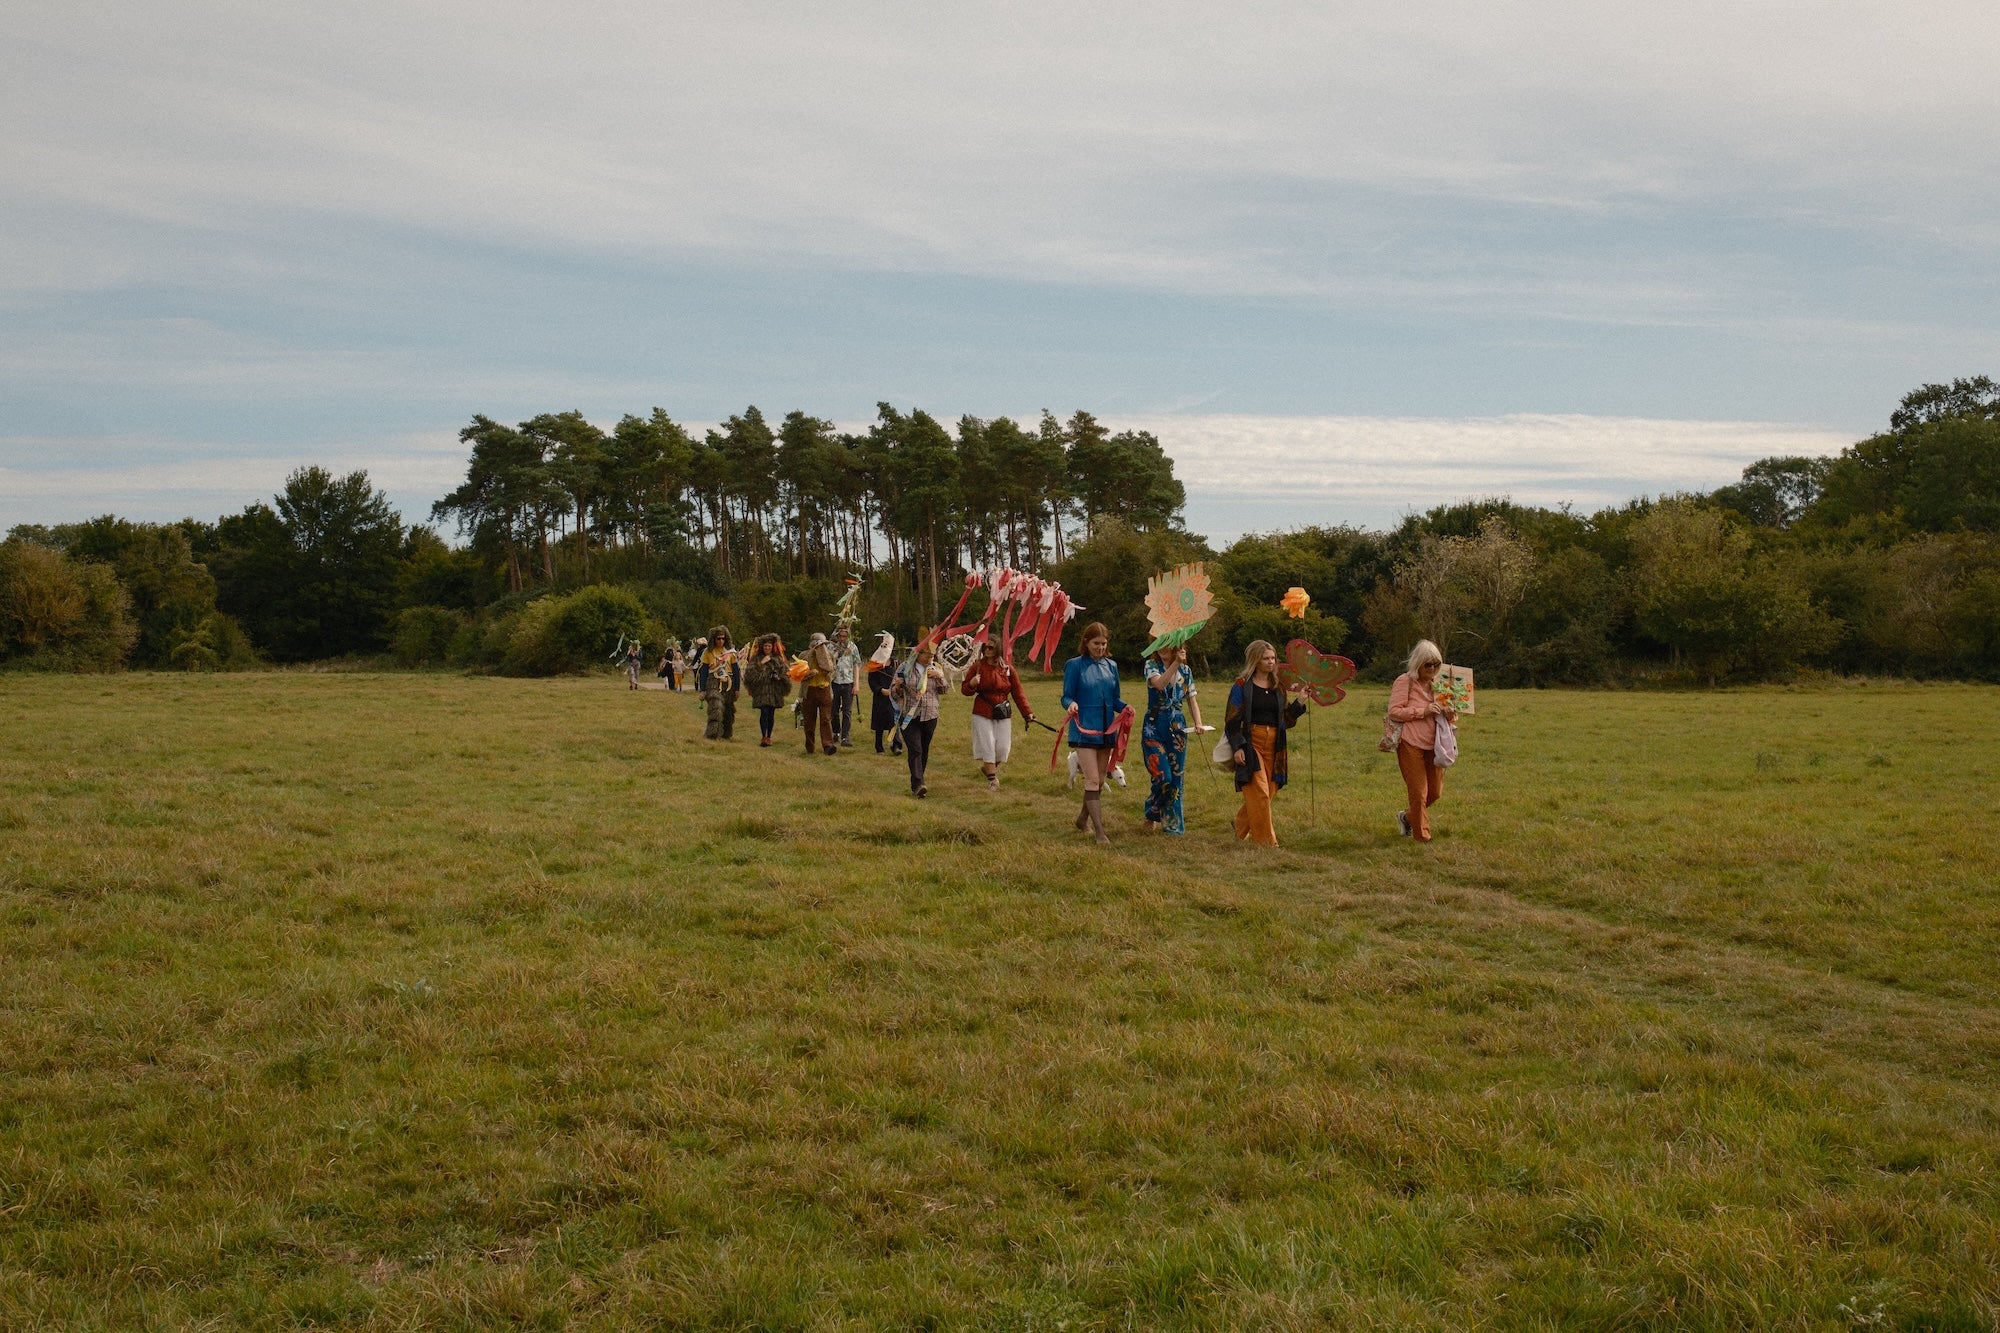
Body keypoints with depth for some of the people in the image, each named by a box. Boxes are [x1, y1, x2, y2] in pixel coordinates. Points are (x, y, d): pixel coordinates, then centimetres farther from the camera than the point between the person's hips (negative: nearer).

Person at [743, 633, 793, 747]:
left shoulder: (778, 659, 11)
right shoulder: (757, 658, 5)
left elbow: (786, 672, 13)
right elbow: (750, 671, -5)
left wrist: (780, 677, -6)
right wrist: (761, 663, -13)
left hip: (774, 691, 2)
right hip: (761, 690, -2)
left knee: (771, 714, 4)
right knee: (764, 712, -14)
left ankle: (768, 737, 13)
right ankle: (763, 736, -13)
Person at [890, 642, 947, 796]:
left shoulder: (936, 669, 9)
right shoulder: (906, 668, 0)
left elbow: (944, 691, 8)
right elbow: (893, 693, 2)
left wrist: (939, 677, -9)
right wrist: (898, 686, -20)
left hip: (930, 716, 4)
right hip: (909, 717, -4)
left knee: (924, 751, 9)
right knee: (915, 750, -16)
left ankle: (917, 783, 22)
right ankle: (918, 785, -25)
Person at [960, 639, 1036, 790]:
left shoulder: (1007, 669, 3)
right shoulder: (977, 667, 0)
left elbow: (1018, 693, 7)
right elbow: (964, 690, 4)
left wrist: (1027, 713, 0)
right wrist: (971, 684, -20)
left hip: (1003, 714, 2)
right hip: (983, 714, -2)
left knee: (1003, 748, -1)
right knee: (987, 746, -6)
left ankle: (988, 767, 28)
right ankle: (992, 779, 5)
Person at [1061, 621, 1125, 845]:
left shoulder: (1111, 666, 10)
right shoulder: (1075, 665, -4)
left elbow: (1114, 699, 15)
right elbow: (1066, 696, -4)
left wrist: (1124, 707, -6)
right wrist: (1071, 705, -26)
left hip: (1107, 730, 6)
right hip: (1084, 729, -6)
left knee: (1099, 780, 14)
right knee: (1092, 780, -11)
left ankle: (1083, 818, 33)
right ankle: (1099, 831, -11)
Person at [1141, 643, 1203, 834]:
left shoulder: (1186, 671, 7)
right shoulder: (1152, 666, -3)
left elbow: (1192, 701, 10)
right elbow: (1159, 684, -24)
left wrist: (1198, 722, -8)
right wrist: (1176, 663, -32)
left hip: (1177, 727, 4)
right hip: (1154, 727, -4)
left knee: (1176, 778, 4)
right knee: (1162, 776, -13)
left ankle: (1172, 823, 16)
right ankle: (1151, 817, 11)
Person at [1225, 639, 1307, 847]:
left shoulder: (1278, 688, 14)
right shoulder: (1242, 686, -2)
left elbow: (1286, 721, 15)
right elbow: (1232, 720, -4)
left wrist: (1300, 702, 2)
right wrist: (1237, 747, -13)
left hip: (1273, 747, 6)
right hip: (1251, 743, -6)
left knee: (1266, 794, 7)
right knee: (1259, 793, -11)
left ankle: (1242, 830, 26)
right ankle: (1266, 841, -6)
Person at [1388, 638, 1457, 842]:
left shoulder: (1438, 684, 15)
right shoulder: (1405, 681, -4)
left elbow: (1452, 718, 21)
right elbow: (1393, 712, -13)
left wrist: (1450, 714, -4)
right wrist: (1423, 712, -18)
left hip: (1433, 745, 6)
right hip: (1411, 744, -6)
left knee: (1435, 792, 10)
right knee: (1418, 792, -3)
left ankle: (1407, 817, 34)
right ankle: (1422, 836, 10)